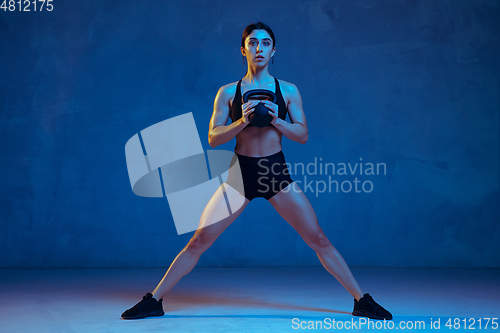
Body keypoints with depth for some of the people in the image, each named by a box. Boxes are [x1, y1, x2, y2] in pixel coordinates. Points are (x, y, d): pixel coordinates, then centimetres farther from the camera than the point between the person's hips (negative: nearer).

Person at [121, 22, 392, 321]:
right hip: (241, 172, 0)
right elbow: (213, 138, -1)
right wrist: (243, 121, -17)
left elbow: (303, 135, 3)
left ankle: (361, 301, 11)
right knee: (199, 241, -3)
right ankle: (154, 301, 9)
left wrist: (276, 119, -14)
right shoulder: (228, 92, 3)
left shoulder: (288, 90, 5)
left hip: (277, 172, 0)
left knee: (318, 238, -2)